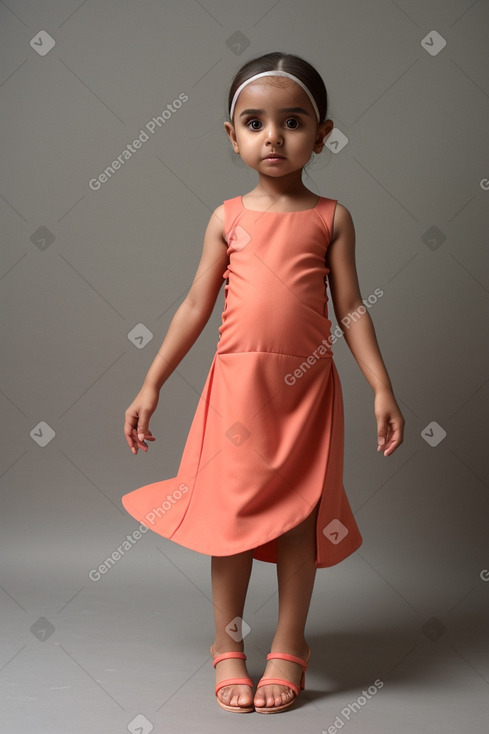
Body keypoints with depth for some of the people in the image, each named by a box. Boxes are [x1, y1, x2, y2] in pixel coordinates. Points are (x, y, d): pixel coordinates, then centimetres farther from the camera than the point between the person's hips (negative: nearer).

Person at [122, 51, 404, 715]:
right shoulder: (228, 218, 4)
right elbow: (195, 307, 7)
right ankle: (228, 648, 20)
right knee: (231, 515, 4)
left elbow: (351, 309, 3)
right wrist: (150, 386, 6)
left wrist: (383, 389, -4)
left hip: (307, 388, 0)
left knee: (300, 516, 5)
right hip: (237, 383, 1)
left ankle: (288, 649, 21)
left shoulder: (331, 218, 2)